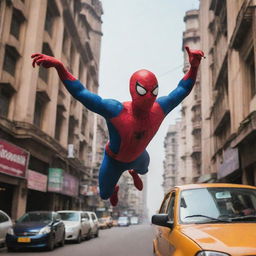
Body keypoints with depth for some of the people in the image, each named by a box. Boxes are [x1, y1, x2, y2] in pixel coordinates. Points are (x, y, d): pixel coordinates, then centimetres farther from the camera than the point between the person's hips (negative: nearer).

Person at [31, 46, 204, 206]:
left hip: (137, 156, 4)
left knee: (143, 170, 41)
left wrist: (194, 66, -41)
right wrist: (59, 66, -64)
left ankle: (133, 172, 81)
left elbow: (182, 90, -23)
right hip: (114, 159, -3)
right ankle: (115, 189, 62)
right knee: (105, 195, 22)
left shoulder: (159, 109, -34)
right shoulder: (116, 111, -46)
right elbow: (81, 93, -49)